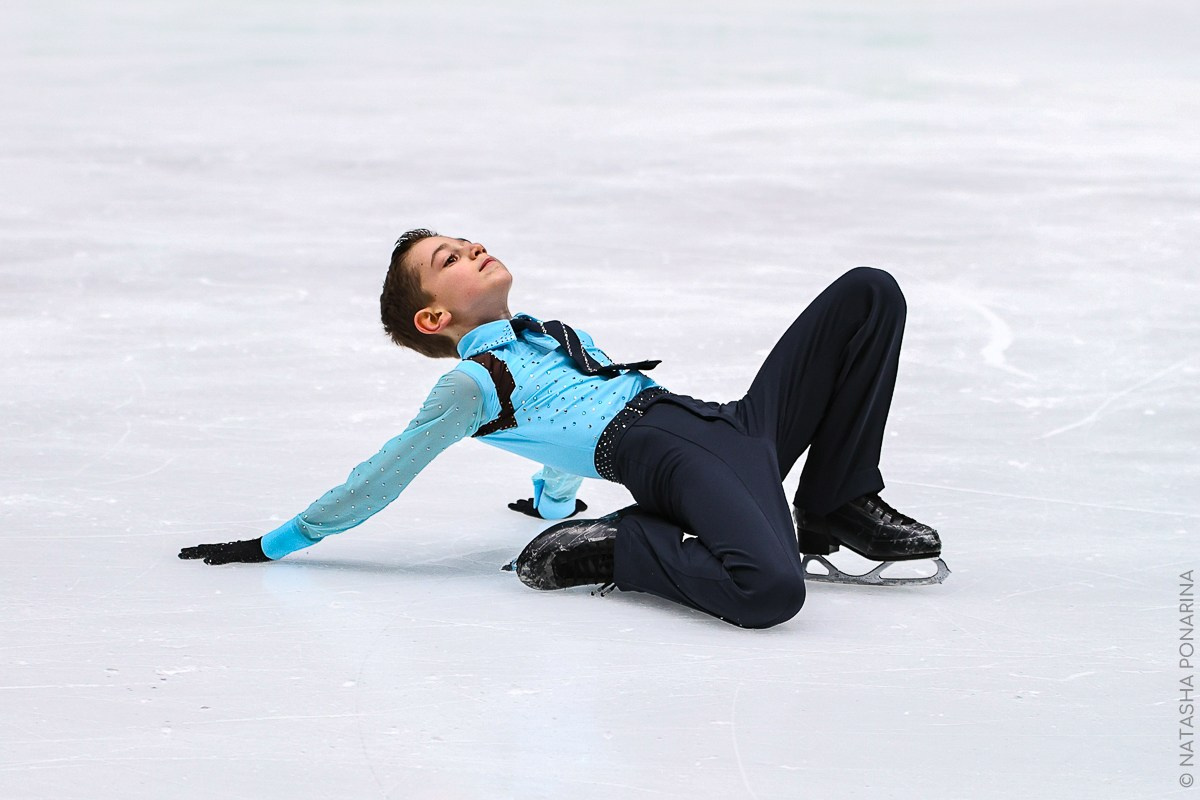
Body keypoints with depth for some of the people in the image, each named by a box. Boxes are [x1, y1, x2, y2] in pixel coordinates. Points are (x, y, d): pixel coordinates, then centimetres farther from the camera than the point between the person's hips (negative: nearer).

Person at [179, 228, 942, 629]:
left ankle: (837, 509, 5)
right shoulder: (472, 383, 5)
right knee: (768, 588, -41)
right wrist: (271, 545, 4)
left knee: (869, 294, 6)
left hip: (735, 426, 9)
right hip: (666, 455, -8)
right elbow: (383, 476, 6)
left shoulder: (567, 337, 28)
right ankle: (608, 549, -10)